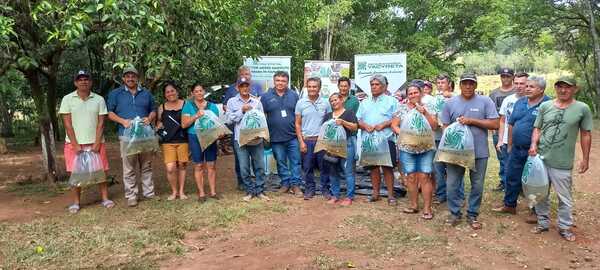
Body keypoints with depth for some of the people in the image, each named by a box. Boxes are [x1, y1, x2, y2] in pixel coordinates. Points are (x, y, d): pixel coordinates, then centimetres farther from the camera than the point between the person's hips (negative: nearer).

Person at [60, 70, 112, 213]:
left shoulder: (99, 99, 3)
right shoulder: (67, 99, 0)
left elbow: (101, 123, 0)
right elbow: (67, 124, -4)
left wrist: (97, 144, -8)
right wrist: (75, 145, -10)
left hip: (95, 142, 1)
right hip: (74, 143, -1)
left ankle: (105, 199, 12)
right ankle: (76, 203, 12)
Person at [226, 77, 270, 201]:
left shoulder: (257, 101, 8)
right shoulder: (232, 102, 6)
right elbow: (230, 118, -3)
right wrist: (242, 110, -11)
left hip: (257, 139, 1)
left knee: (260, 166, 4)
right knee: (244, 168, 2)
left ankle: (259, 191, 16)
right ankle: (250, 191, 16)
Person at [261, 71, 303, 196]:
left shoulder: (294, 95, 5)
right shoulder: (266, 97, 3)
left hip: (292, 136, 0)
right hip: (276, 138, 0)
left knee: (295, 161, 2)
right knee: (281, 162, 11)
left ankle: (295, 184, 11)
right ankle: (285, 183, 24)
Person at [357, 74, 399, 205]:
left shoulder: (391, 101, 6)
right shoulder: (364, 103, 18)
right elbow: (357, 120, 12)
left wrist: (383, 125, -15)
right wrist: (365, 126, -9)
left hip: (386, 139, -4)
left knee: (387, 167, -2)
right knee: (373, 167, 9)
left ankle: (390, 195, 5)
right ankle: (375, 193, 18)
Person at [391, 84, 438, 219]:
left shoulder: (427, 108, 6)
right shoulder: (402, 108, 7)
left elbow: (434, 125, -2)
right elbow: (394, 125, 6)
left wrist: (424, 113, -13)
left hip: (426, 148, -1)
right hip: (407, 148, 1)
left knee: (424, 177, -4)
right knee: (411, 177, 5)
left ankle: (427, 208, 2)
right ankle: (414, 205, 17)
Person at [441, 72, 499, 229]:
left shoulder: (485, 101, -2)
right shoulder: (451, 103, 3)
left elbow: (494, 124, -7)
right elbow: (446, 126, 6)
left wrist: (472, 121, -15)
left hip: (479, 152, -1)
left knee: (477, 186, 9)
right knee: (452, 185, 5)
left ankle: (472, 215, 25)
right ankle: (455, 213, 22)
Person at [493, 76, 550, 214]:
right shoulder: (520, 102, 8)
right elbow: (511, 124, 14)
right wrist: (510, 145, 14)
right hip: (517, 149, 6)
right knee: (512, 178, 14)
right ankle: (509, 205, 29)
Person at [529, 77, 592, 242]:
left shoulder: (582, 109, -3)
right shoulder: (545, 106, 4)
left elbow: (586, 135, 2)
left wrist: (585, 158, 3)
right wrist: (534, 144, -9)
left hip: (563, 163, -3)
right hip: (541, 159, 3)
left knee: (565, 198, 7)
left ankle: (564, 227, 25)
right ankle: (543, 222, 31)